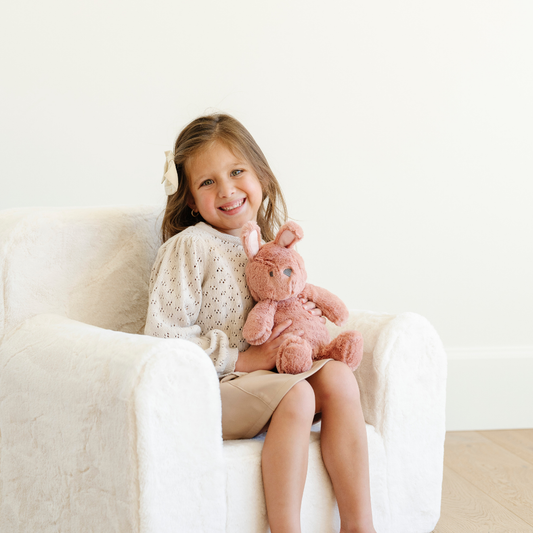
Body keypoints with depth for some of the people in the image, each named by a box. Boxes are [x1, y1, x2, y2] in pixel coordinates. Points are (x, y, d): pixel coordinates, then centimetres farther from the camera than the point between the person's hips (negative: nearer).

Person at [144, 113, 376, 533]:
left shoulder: (269, 243, 14)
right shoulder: (190, 247, -8)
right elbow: (164, 338, -14)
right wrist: (243, 359, -15)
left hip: (264, 375, 7)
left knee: (337, 377, -19)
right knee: (296, 396, -31)